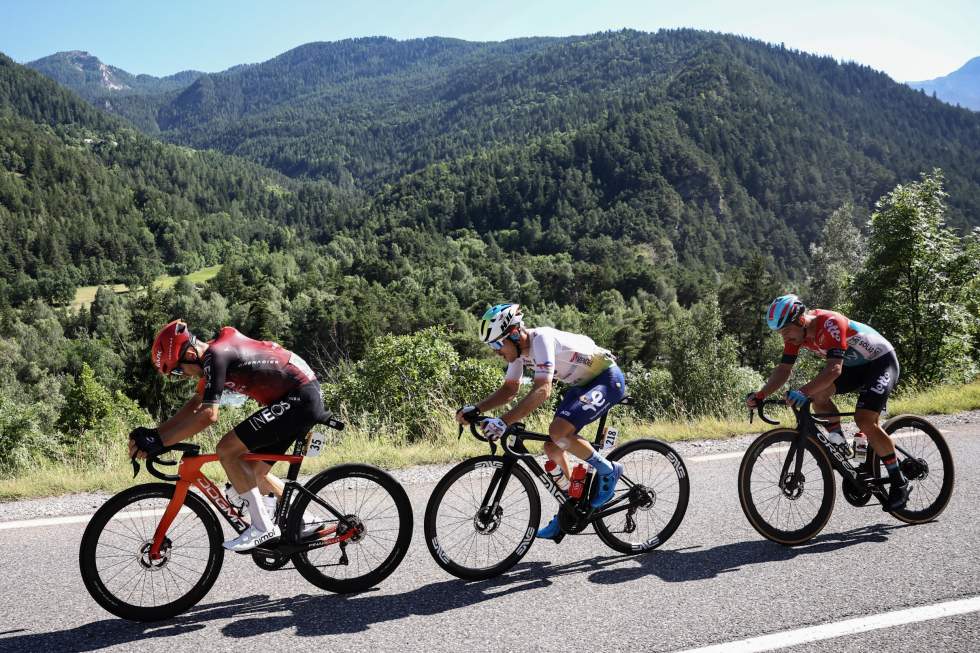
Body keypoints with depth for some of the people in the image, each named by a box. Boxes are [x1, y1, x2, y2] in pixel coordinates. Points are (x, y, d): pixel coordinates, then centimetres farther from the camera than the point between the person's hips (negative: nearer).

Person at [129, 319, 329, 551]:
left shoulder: (216, 355, -16)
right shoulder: (217, 353, 14)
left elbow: (208, 415, -23)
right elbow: (195, 405, 19)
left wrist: (159, 441, -18)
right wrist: (154, 433, 11)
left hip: (298, 399, -10)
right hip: (307, 400, 10)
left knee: (227, 449, -11)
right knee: (254, 471, 15)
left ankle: (263, 527, -5)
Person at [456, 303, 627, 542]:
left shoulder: (541, 339, -29)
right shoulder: (518, 349, -2)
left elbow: (542, 391, -40)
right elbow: (509, 389, 5)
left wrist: (503, 421, -47)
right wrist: (475, 409, -9)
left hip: (608, 379, -9)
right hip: (583, 383, 9)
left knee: (559, 432, -27)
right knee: (552, 447, 3)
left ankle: (608, 471, -5)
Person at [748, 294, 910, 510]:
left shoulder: (830, 324, -33)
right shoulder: (796, 332, -10)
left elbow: (834, 369, -42)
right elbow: (783, 370, -10)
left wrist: (804, 392, -54)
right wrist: (760, 395, -23)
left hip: (882, 362, -7)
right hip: (855, 365, 8)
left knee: (865, 420, -20)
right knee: (818, 394, -16)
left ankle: (900, 482, -5)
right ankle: (841, 447, 1)